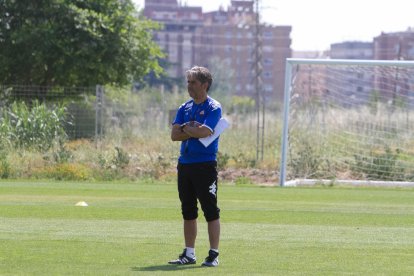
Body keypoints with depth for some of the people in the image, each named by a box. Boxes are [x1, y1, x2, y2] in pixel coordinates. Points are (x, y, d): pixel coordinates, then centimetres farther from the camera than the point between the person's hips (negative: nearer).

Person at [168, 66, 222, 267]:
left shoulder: (213, 108, -6)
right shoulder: (184, 108, 14)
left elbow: (205, 131, -20)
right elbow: (174, 135, 4)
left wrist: (186, 128, -4)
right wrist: (194, 131, -9)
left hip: (205, 165, -7)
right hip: (185, 164, 7)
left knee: (211, 211, -5)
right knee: (188, 211, 11)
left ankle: (213, 254, -3)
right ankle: (189, 254, 18)